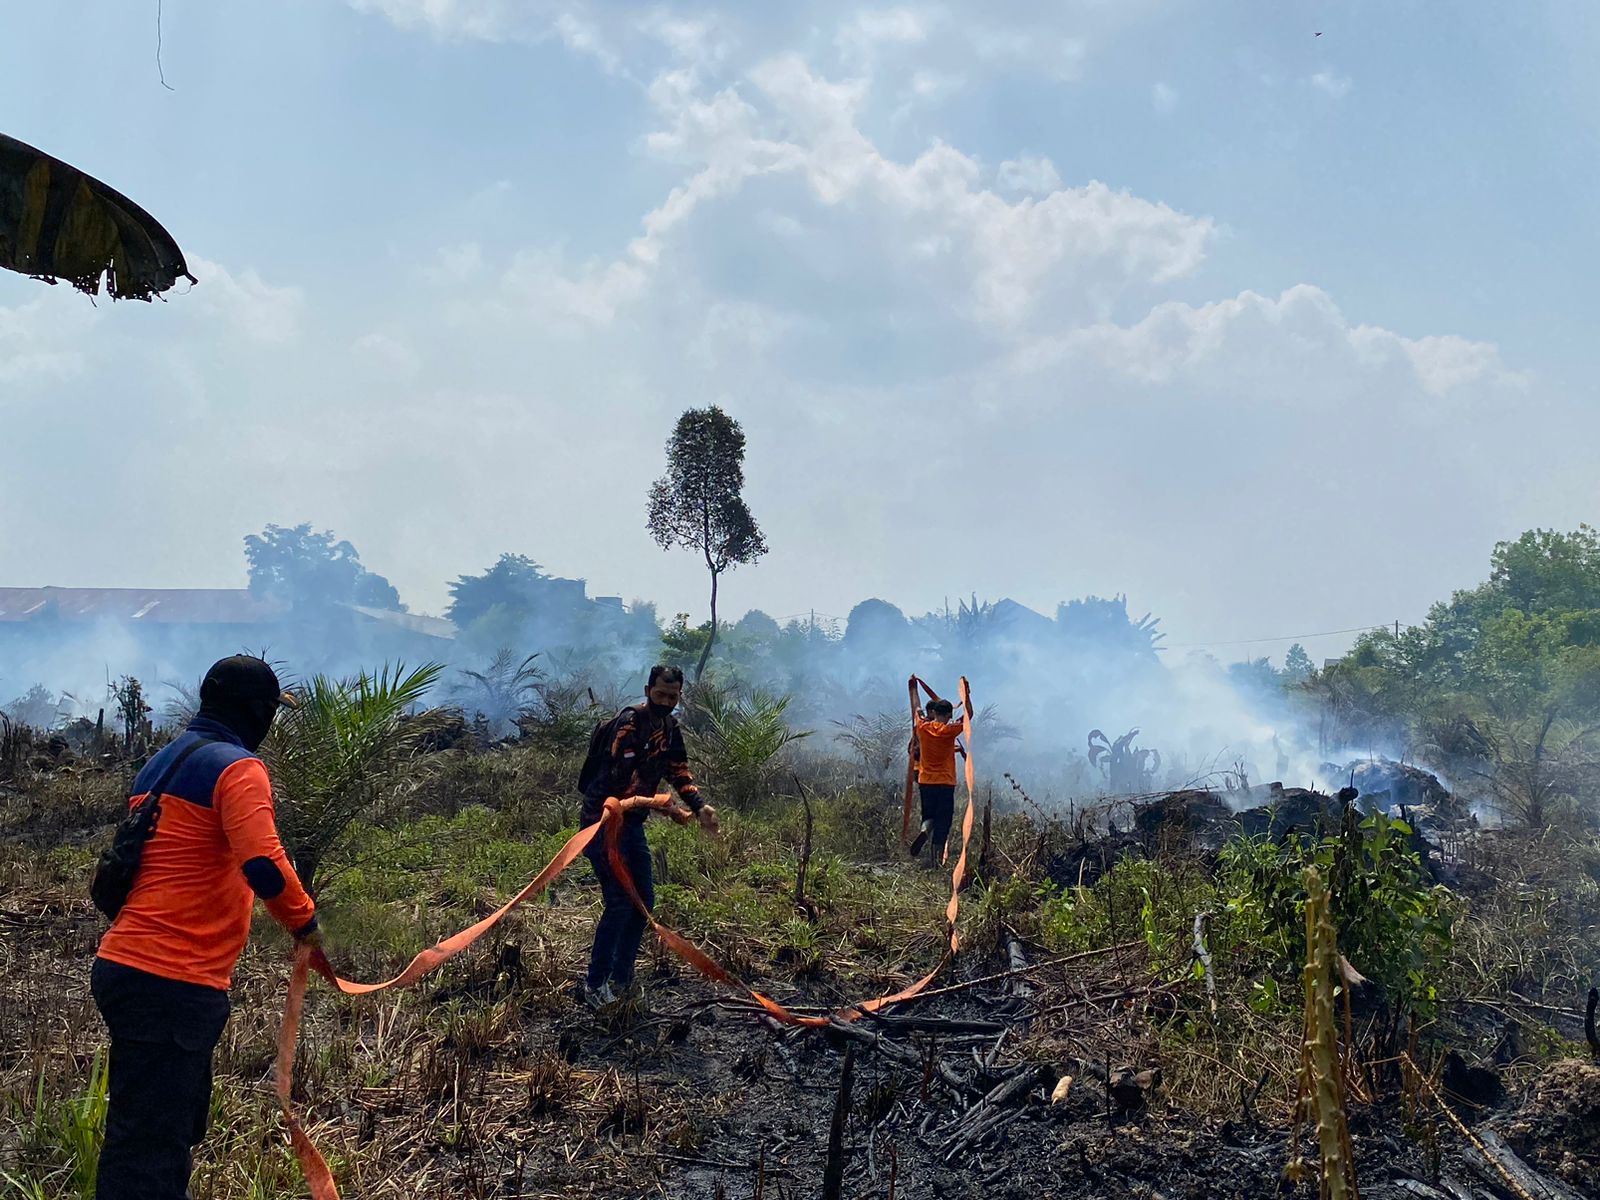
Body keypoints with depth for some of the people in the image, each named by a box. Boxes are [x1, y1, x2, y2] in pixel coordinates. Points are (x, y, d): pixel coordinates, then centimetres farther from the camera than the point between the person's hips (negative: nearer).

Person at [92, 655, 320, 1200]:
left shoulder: (162, 762, 17)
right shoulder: (237, 767, -12)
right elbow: (264, 867, -25)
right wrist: (305, 923, -10)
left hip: (124, 966, 9)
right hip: (172, 984, -9)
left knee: (177, 1129, 20)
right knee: (148, 1151, -7)